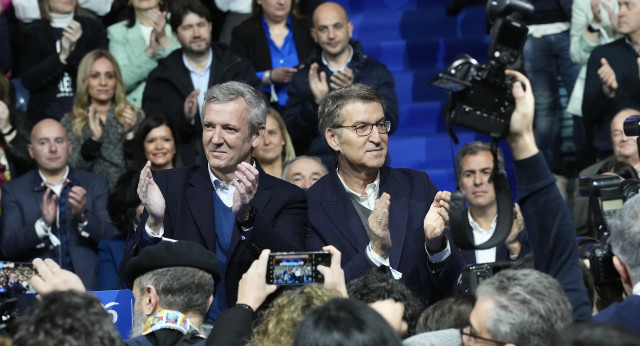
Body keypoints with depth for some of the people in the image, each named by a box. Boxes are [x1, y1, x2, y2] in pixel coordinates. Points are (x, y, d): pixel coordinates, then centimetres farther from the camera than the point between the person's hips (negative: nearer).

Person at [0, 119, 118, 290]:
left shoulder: (95, 185, 11)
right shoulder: (14, 190, 10)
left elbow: (112, 240, 4)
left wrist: (83, 215, -13)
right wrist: (43, 224, -17)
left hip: (88, 287, 1)